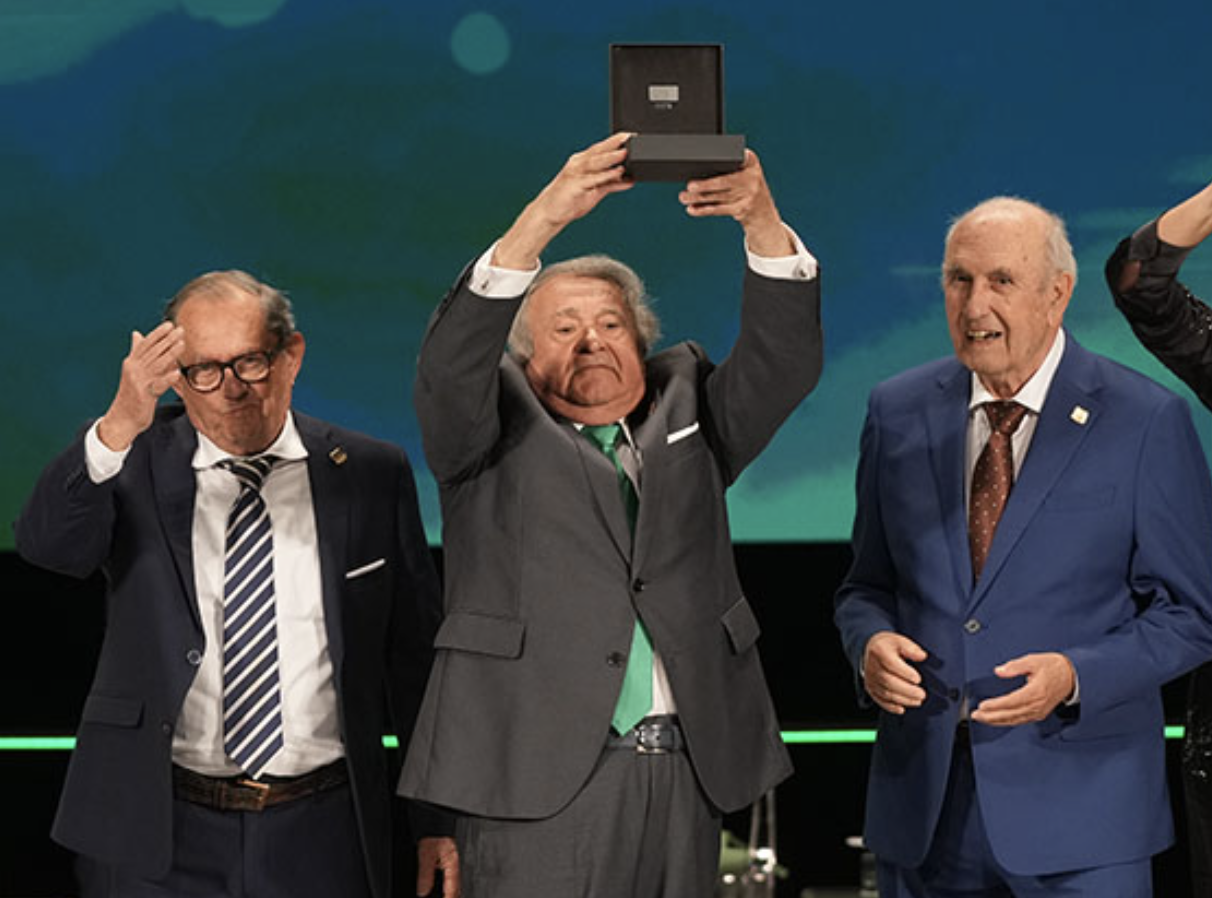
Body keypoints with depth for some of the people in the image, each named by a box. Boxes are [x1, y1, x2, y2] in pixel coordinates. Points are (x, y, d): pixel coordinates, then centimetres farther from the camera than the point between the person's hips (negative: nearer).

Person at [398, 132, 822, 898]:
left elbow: (786, 359, 4)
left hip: (687, 776, 3)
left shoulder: (686, 415, 18)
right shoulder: (497, 437, 8)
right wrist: (543, 219, -23)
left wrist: (763, 222, -14)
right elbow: (451, 362, -11)